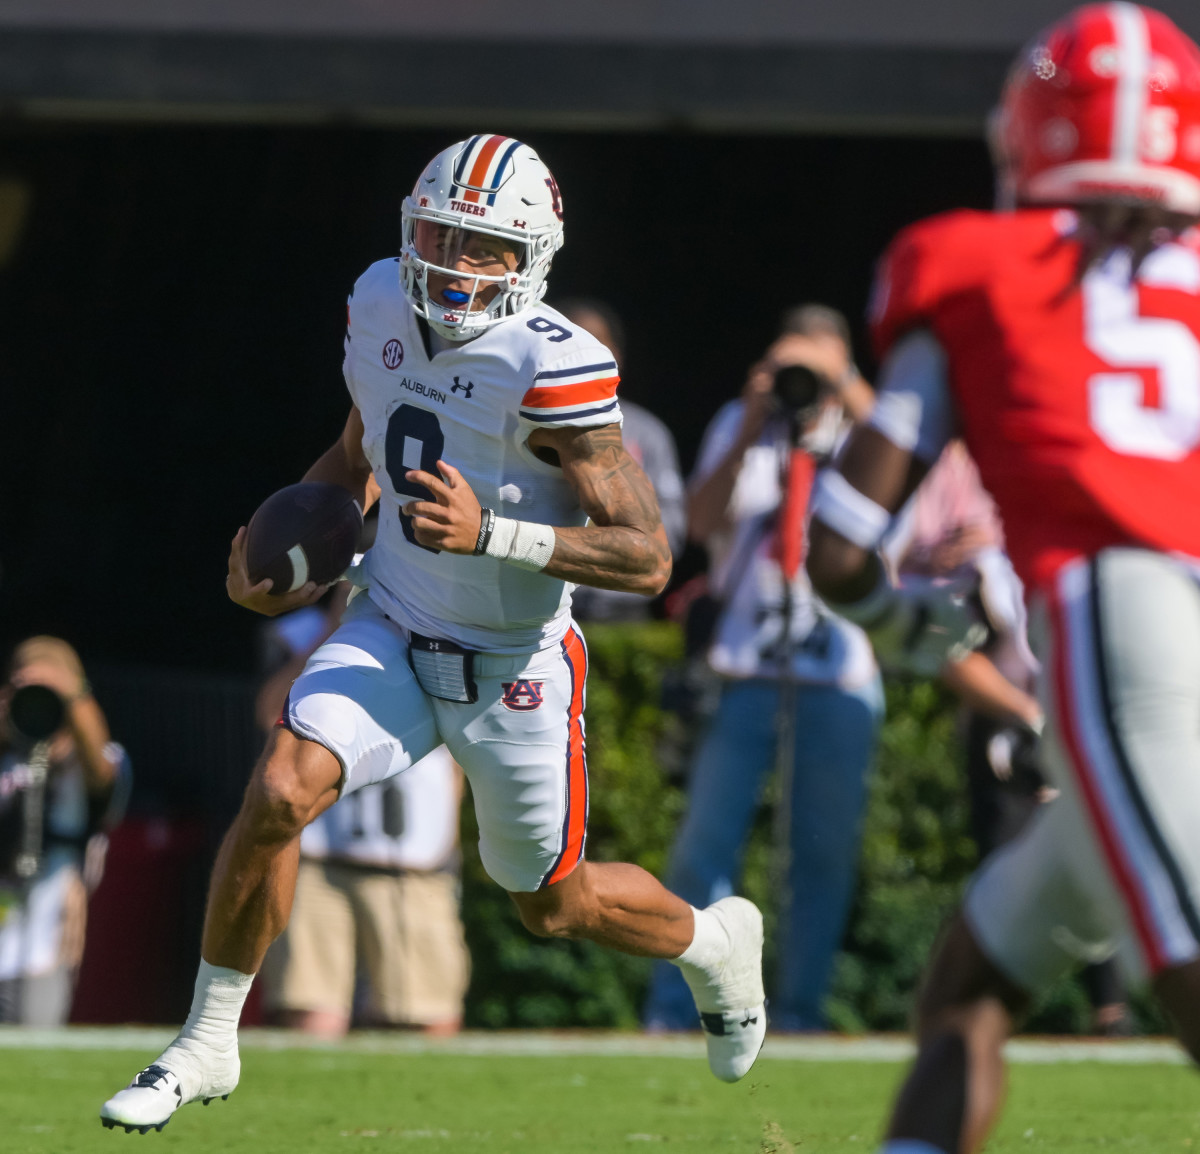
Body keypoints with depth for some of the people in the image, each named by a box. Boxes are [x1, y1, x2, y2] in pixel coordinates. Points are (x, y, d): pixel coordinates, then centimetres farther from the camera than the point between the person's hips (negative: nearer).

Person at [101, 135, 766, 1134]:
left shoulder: (552, 368, -25)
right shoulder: (382, 307, -5)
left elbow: (647, 559, -27)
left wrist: (491, 533, -36)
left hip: (515, 669, -4)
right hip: (394, 631, 4)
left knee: (553, 903, 13)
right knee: (278, 794, -19)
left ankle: (712, 941, 46)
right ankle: (207, 1047, -4)